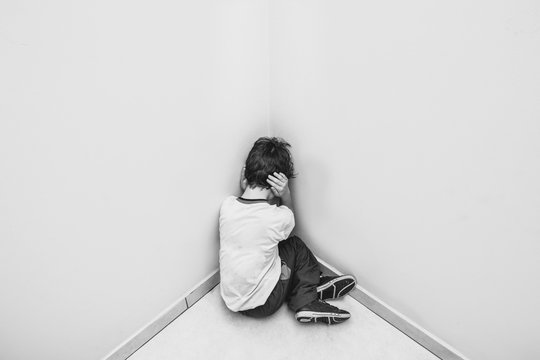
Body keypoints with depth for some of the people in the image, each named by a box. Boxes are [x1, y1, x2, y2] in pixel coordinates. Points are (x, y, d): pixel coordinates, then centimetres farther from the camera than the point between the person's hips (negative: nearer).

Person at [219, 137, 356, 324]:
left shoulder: (226, 205, -13)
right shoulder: (279, 217, -25)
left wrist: (245, 188, -7)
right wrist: (286, 194, -13)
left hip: (231, 299, 5)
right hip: (261, 305, -4)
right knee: (295, 246, 11)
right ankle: (307, 300, 22)